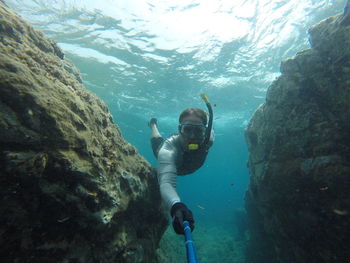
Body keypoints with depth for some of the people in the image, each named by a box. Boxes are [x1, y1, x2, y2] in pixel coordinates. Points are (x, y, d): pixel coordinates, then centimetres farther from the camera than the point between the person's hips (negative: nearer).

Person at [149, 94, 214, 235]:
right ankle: (153, 123, 61)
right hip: (170, 157, -2)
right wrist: (176, 206, -89)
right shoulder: (168, 149, -56)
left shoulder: (208, 139, -44)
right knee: (157, 142, 34)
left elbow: (209, 128, -18)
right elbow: (166, 183, -71)